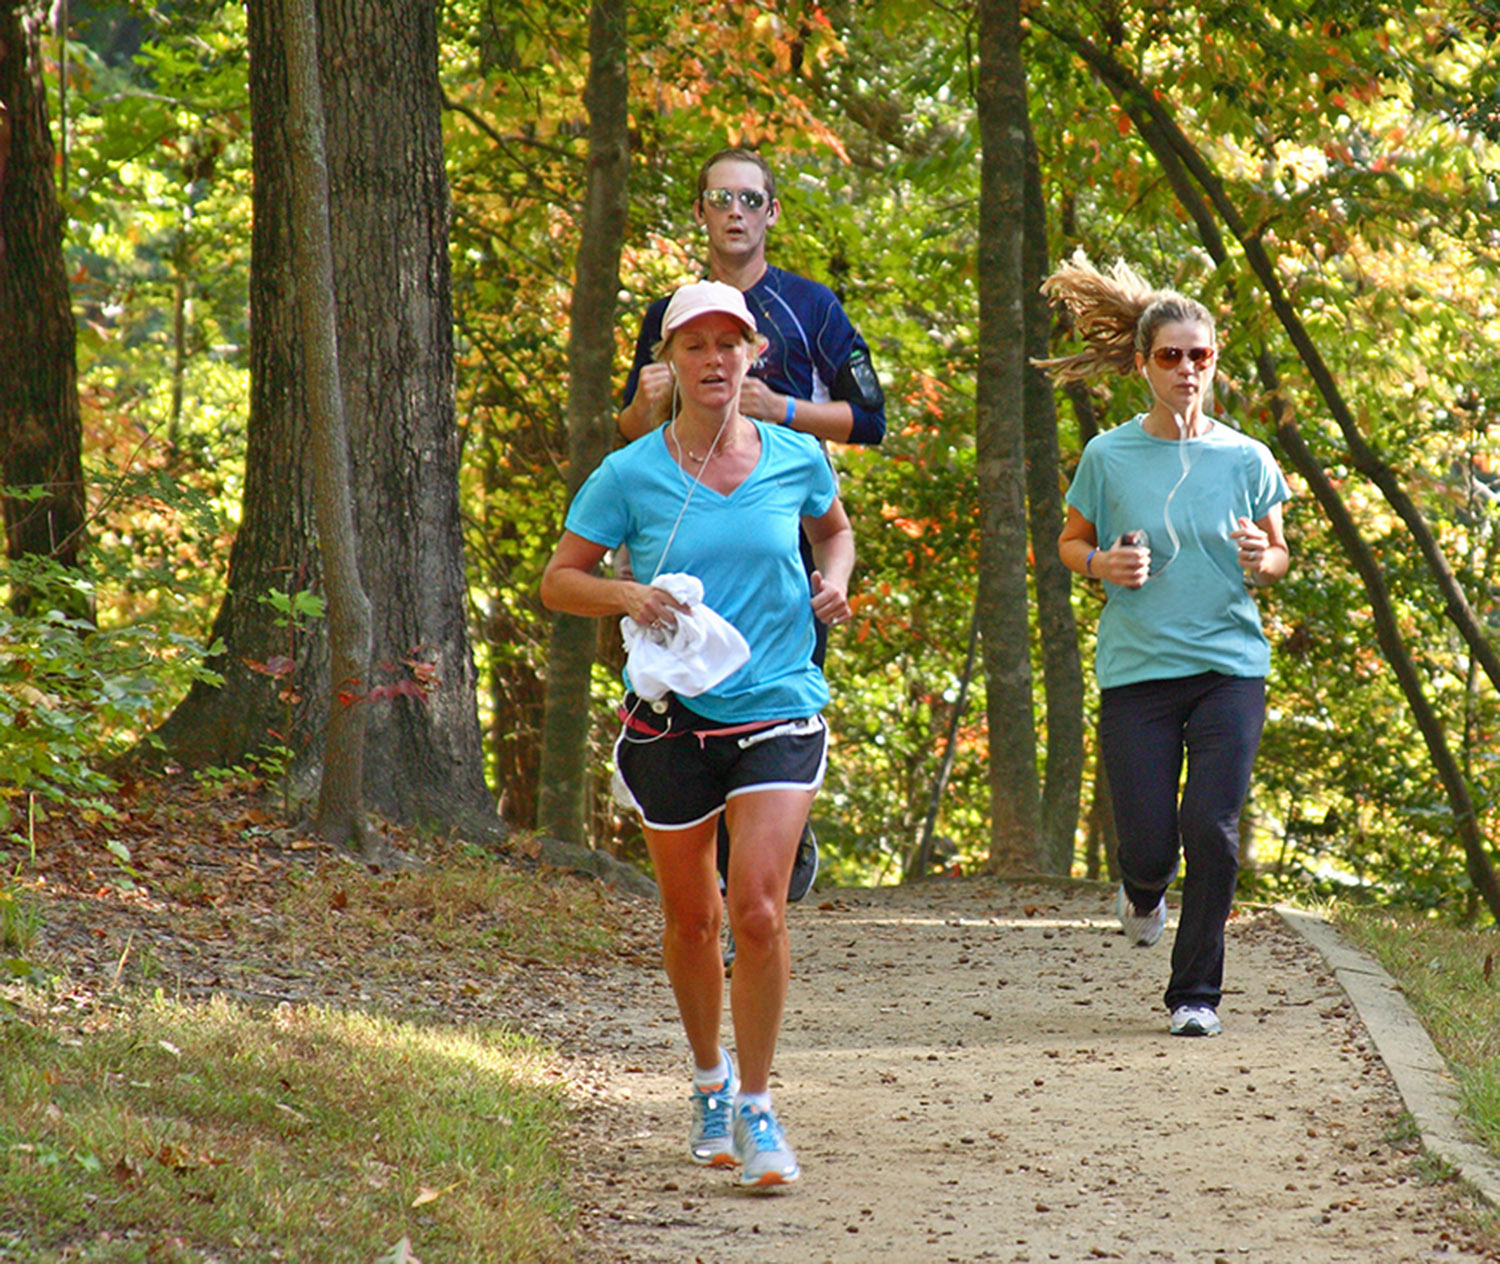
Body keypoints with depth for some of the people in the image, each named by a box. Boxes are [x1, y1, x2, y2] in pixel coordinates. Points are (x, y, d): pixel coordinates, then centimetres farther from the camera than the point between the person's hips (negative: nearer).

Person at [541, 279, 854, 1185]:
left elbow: (834, 528, 23)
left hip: (778, 711, 0)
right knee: (691, 917, 10)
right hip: (671, 719, 0)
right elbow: (559, 581, 2)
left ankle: (757, 1104, -1)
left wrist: (835, 579, 2)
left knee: (759, 909, -14)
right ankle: (710, 1078, 34)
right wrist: (627, 595, -16)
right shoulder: (630, 475, -3)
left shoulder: (797, 459, 2)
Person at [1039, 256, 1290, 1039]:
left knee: (1212, 831, -10)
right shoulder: (1108, 458, 0)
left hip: (1229, 666, 0)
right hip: (1137, 671, 0)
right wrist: (1102, 564, -9)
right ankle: (1145, 889, 38)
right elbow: (1070, 542, 13)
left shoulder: (1245, 460, 2)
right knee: (1148, 844, -2)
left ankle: (1197, 994, 5)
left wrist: (1261, 560, -11)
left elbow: (1277, 558, 13)